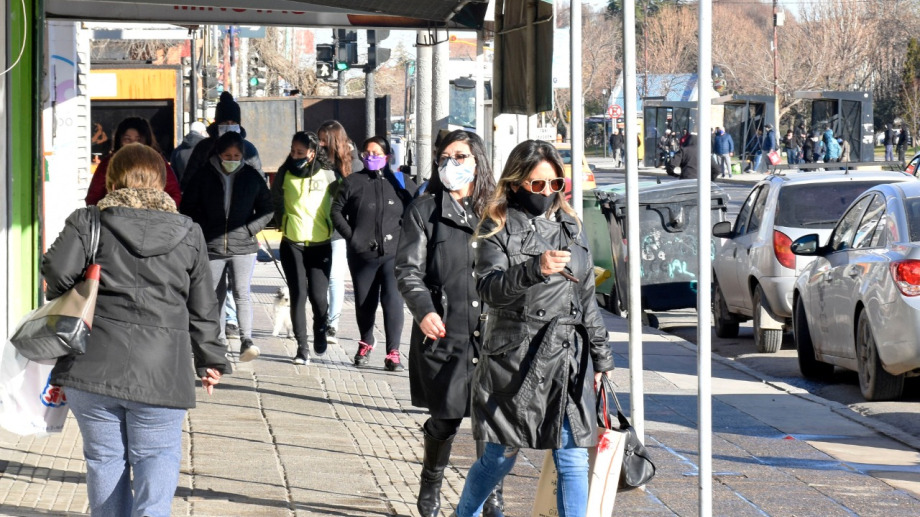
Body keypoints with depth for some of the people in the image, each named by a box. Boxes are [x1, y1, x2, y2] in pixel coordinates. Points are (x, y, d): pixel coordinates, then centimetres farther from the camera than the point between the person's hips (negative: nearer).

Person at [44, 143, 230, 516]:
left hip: (92, 364, 0)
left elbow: (57, 271, -10)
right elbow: (202, 307, 13)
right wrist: (210, 361, 23)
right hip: (160, 369, 0)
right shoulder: (188, 234, 9)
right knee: (157, 456, 7)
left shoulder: (87, 222, 3)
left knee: (104, 457, 12)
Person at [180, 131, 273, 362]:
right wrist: (203, 231, -2)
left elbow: (267, 209, 11)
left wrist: (248, 230, -2)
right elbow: (188, 208, 8)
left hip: (243, 246, -1)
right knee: (216, 295, 8)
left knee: (242, 292, -14)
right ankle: (219, 340, 18)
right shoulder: (203, 177, 2)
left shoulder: (252, 176, 4)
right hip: (212, 246, 1)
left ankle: (246, 340, -19)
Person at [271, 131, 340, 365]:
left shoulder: (327, 175, -4)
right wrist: (282, 223, 10)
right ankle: (302, 346, 6)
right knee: (298, 295, -3)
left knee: (319, 296, -5)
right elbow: (275, 202, 14)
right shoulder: (284, 174, 1)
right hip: (291, 244, 1)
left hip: (321, 244, -1)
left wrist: (333, 225, 5)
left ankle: (320, 331, 26)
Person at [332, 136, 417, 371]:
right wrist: (350, 236, -3)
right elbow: (337, 211, 8)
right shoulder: (352, 182, 6)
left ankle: (393, 352, -6)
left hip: (393, 253, -1)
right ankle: (366, 343, 32)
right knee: (364, 302, 10)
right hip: (361, 254, 1)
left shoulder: (400, 182, 6)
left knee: (393, 300, -10)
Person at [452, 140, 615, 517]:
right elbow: (489, 288, -17)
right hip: (514, 362, -4)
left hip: (567, 362, 4)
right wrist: (535, 269, -33)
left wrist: (600, 356, 16)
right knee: (500, 457, 6)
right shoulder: (498, 229, -1)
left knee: (574, 460, -2)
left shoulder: (571, 227, 14)